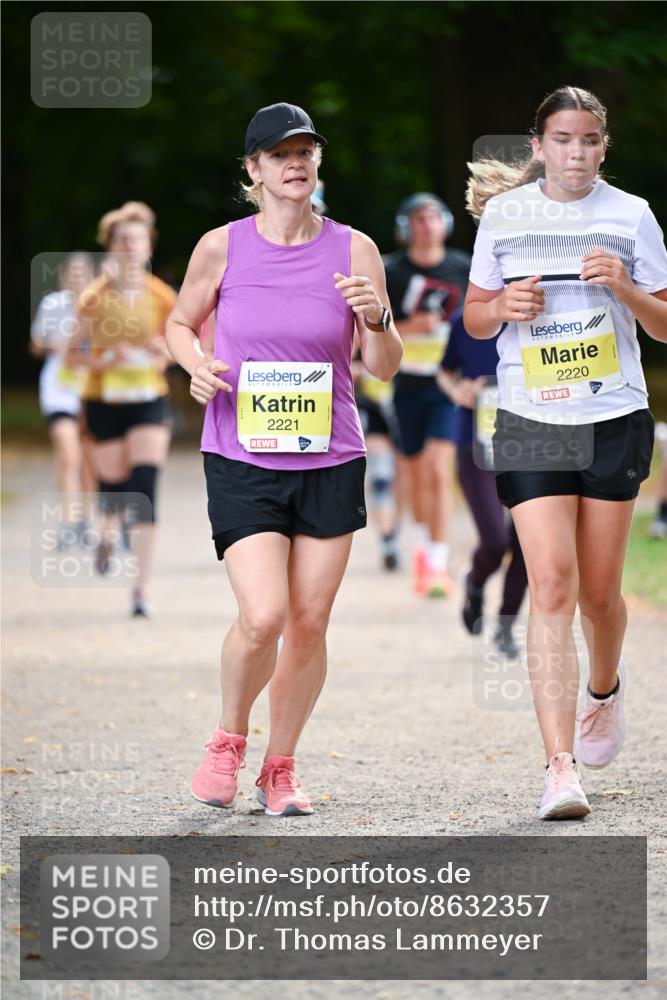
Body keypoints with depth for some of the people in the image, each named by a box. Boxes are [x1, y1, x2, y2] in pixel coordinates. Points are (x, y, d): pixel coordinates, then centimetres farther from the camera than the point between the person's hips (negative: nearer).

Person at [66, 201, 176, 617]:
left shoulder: (162, 297, -3)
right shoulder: (95, 298, -7)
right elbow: (73, 352, 0)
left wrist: (164, 356, -9)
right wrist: (105, 361, -18)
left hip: (150, 399, 0)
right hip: (105, 400, 0)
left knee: (145, 490, -13)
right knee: (115, 485, 5)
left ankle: (142, 587, -11)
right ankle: (111, 528, 45)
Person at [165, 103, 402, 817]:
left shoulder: (353, 250, 1)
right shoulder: (222, 247, -1)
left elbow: (385, 368, 5)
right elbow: (180, 323, 16)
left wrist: (376, 319, -16)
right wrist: (198, 368, -5)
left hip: (330, 463, 2)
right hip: (240, 461, -2)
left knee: (309, 624, 3)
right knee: (263, 617, -16)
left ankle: (280, 766, 21)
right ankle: (228, 740, 11)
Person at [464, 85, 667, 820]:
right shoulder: (503, 214, 4)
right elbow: (474, 319, 12)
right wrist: (504, 307, -10)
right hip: (531, 426, -1)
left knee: (598, 592, 9)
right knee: (551, 587, -13)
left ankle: (605, 689, 43)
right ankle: (561, 767, -17)